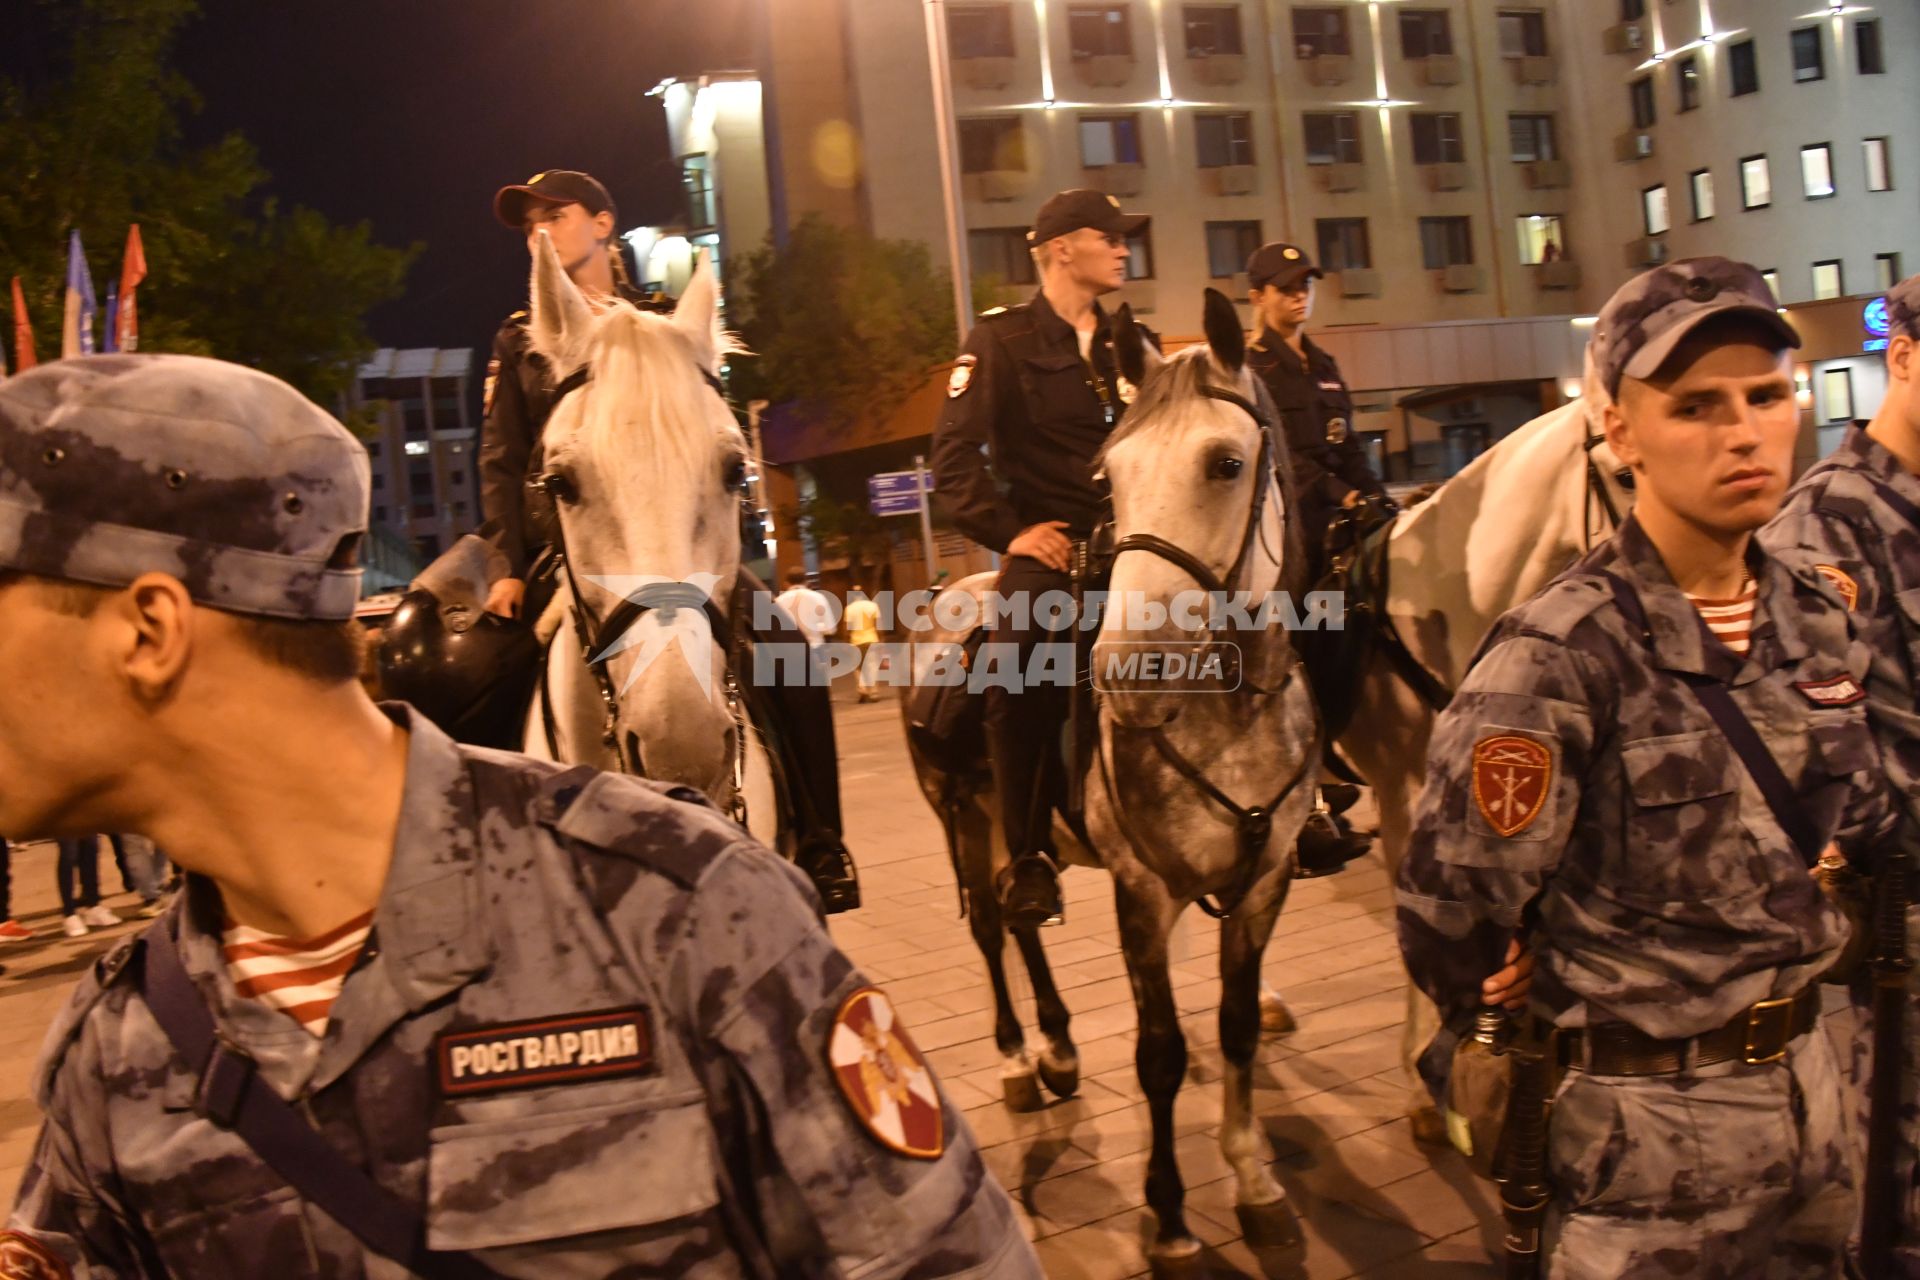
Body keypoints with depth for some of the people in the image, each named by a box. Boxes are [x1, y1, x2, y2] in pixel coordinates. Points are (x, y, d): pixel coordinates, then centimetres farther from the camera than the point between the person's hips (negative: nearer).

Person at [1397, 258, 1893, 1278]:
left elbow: (1857, 823, 14)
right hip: (1647, 1119, -7)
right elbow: (1450, 910, -21)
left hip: (1809, 1086, 7)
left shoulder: (1815, 620, -1)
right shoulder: (1563, 656, -23)